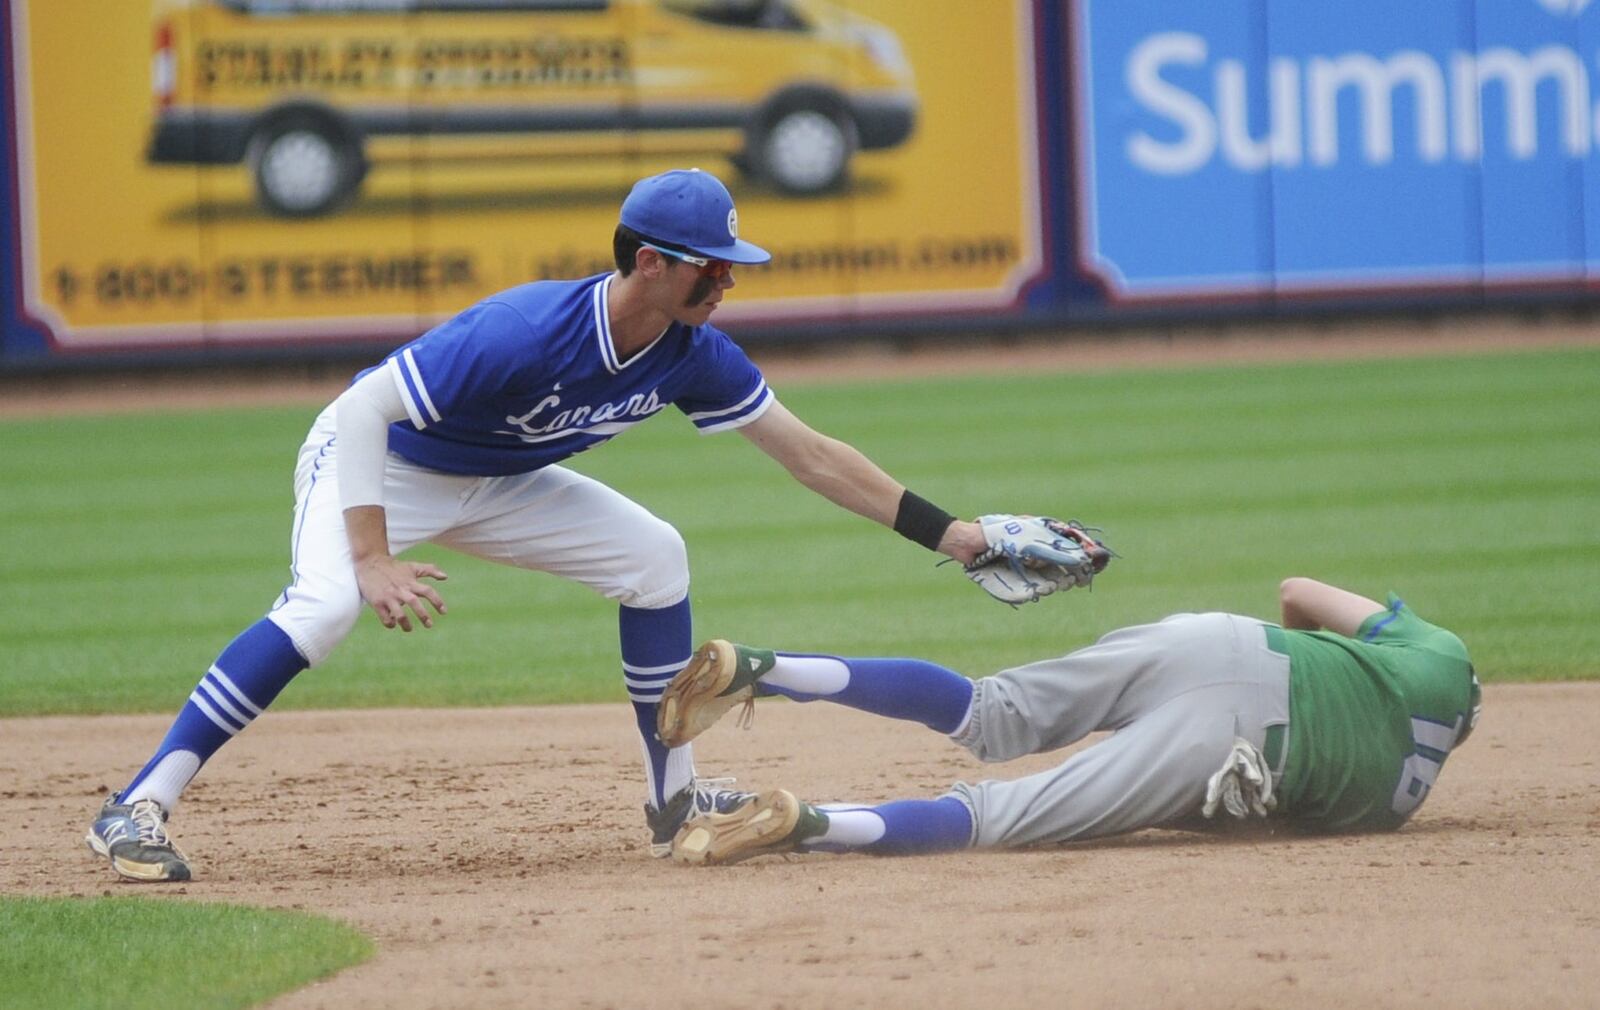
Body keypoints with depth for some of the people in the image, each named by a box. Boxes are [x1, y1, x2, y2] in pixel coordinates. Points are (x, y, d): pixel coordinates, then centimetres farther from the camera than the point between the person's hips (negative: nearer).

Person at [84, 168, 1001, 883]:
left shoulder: (691, 355, -15)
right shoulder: (528, 332, -37)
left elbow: (810, 453, -6)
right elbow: (363, 410, -36)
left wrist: (945, 532, -10)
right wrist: (373, 559, -44)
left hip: (494, 485, 7)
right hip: (381, 467, -7)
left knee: (653, 556, -1)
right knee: (326, 603, -32)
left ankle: (677, 796, 10)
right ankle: (139, 807, -32)